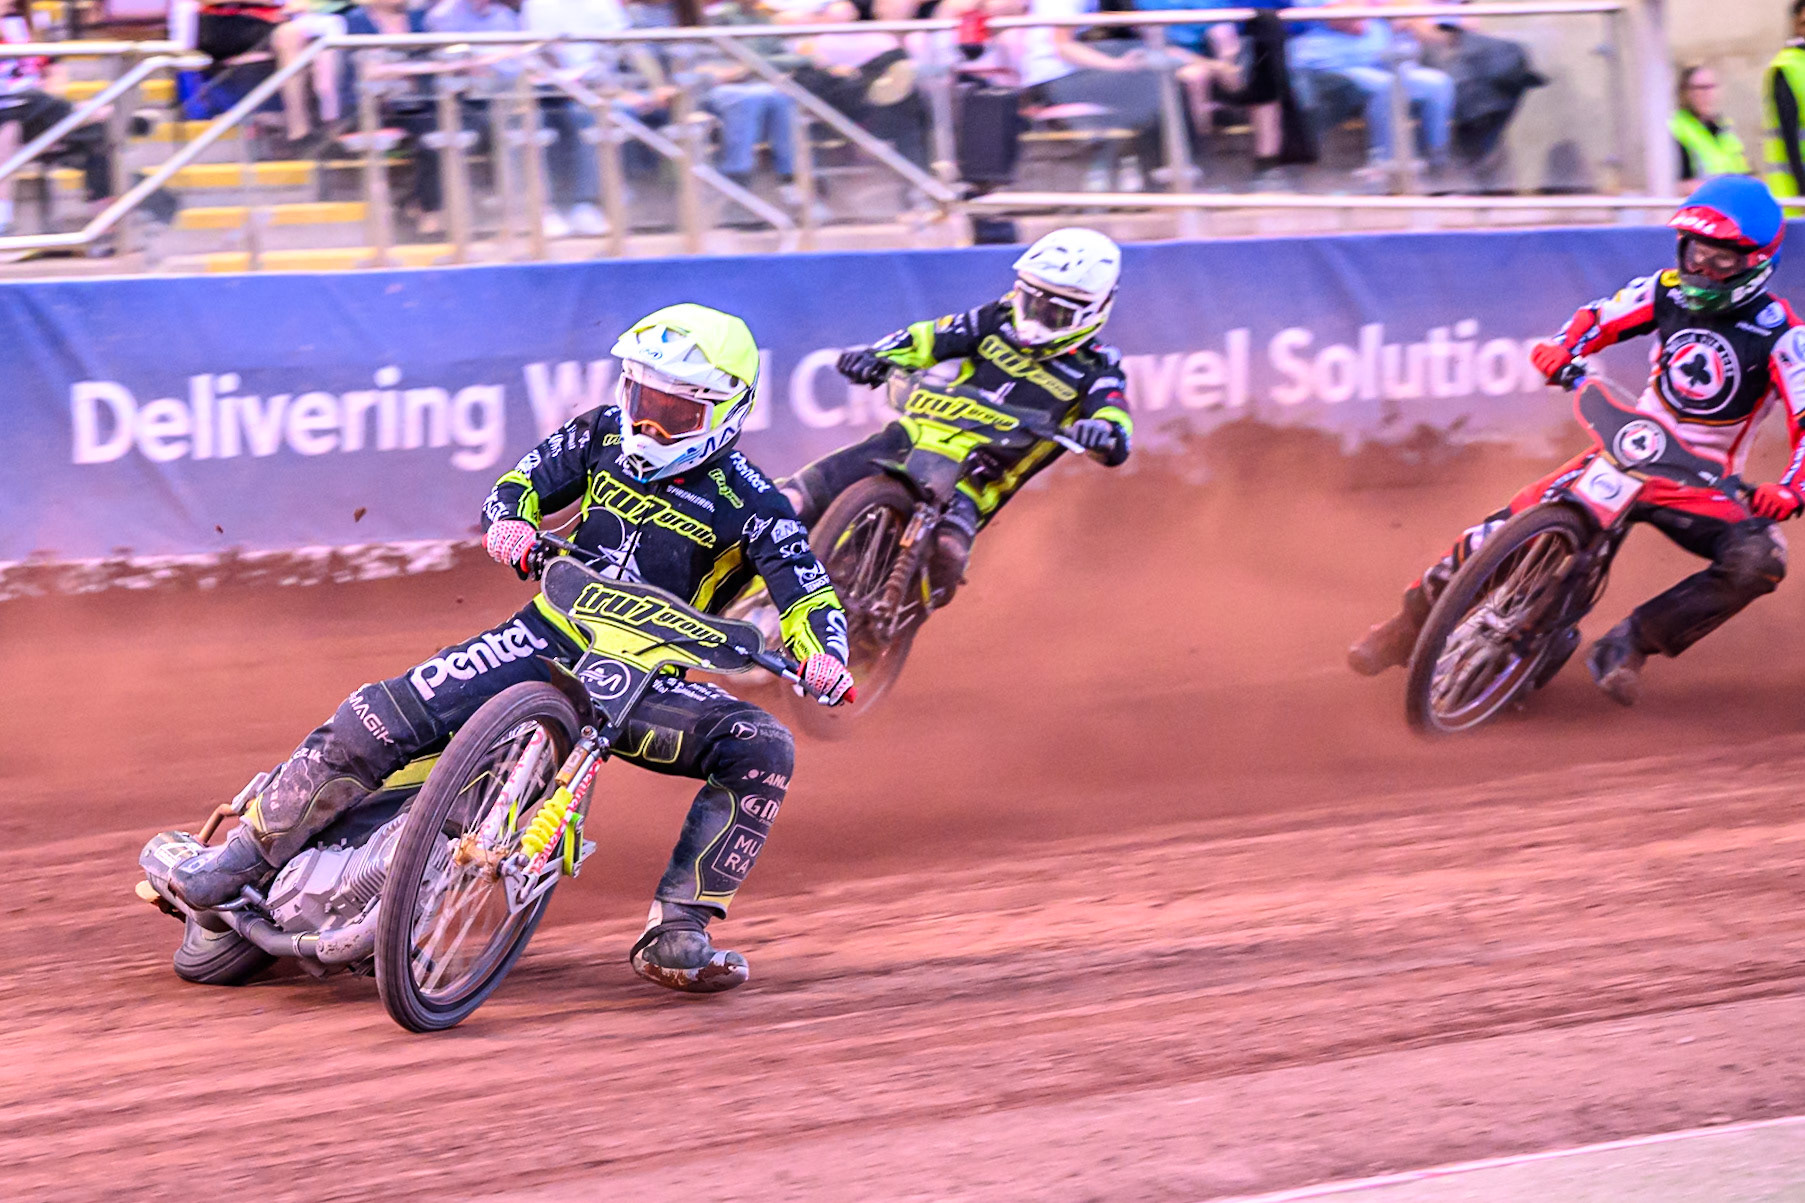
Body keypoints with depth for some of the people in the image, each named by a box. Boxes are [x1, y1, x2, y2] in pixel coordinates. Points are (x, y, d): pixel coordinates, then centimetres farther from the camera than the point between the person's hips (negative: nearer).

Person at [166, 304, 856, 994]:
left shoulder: (746, 503, -3)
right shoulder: (605, 434, 6)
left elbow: (806, 589, -8)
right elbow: (526, 479, 14)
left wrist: (822, 652, -30)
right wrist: (511, 520, -10)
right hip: (550, 634, 1)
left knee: (761, 749, -28)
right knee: (377, 722, -16)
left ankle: (677, 933, -24)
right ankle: (242, 861, -3)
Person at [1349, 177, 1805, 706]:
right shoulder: (1669, 291, -1)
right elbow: (1599, 318, 8)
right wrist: (1562, 348, -16)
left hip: (1700, 484, -2)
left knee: (1759, 561, -31)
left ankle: (1628, 645, -22)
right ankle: (1412, 622, 3)